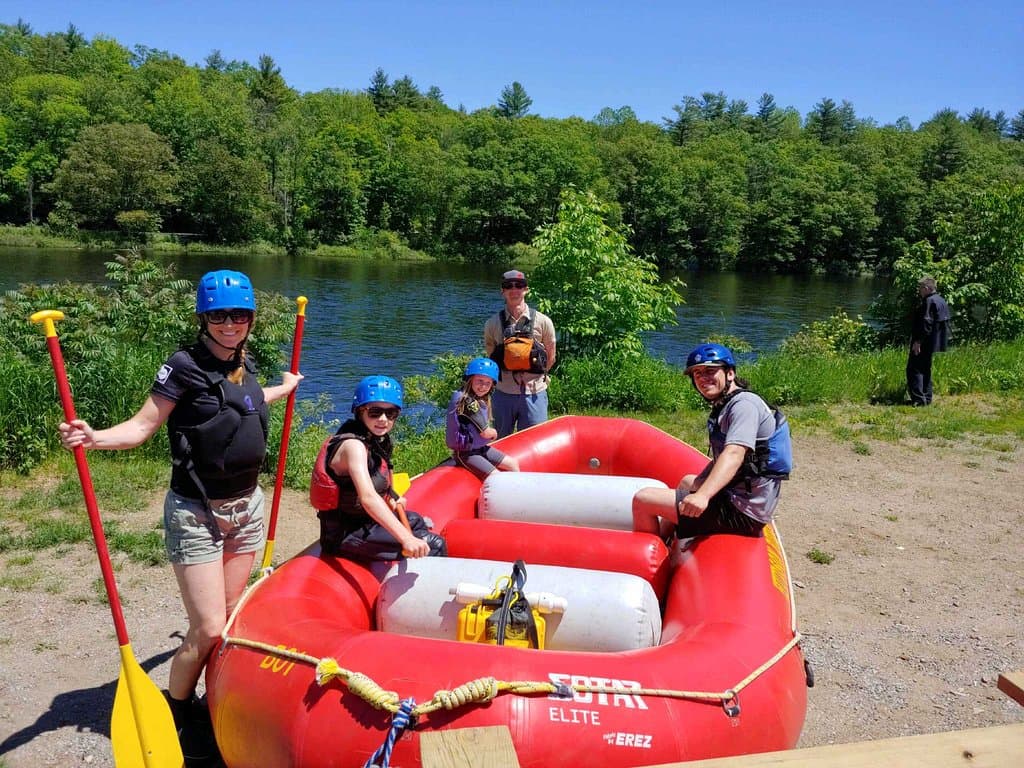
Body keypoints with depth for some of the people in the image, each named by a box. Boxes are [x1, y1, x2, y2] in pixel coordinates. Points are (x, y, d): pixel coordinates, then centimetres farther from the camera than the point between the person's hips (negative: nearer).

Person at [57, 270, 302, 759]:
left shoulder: (244, 365, 5)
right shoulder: (185, 366, -14)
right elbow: (142, 427, -15)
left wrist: (283, 389, 39)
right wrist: (94, 438, -34)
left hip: (245, 507, 6)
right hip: (195, 514, -6)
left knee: (230, 617, 11)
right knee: (208, 628, -5)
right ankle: (175, 714, 20)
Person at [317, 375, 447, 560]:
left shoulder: (376, 440, 5)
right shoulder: (353, 445, -24)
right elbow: (368, 498, -39)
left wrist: (392, 500, 5)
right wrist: (406, 538, -48)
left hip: (363, 521, 10)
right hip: (346, 536, -10)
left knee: (414, 520, 32)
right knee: (434, 545, -16)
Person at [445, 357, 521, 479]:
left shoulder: (480, 399, 6)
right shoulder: (468, 402, -24)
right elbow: (485, 432, -21)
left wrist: (490, 432, -9)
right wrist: (494, 433, -1)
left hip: (481, 448, 10)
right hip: (466, 454, -10)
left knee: (513, 464, 12)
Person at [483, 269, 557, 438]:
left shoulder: (543, 321, -2)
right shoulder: (493, 324, 0)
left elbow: (550, 358, 8)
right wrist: (504, 377, 11)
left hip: (534, 393, -1)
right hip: (503, 394, 1)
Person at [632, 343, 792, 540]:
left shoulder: (744, 404, -17)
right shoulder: (724, 406, 16)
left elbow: (734, 454, -33)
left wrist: (702, 495, -46)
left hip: (742, 511, -11)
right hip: (736, 495, 11)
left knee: (642, 500, -13)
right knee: (686, 481, 37)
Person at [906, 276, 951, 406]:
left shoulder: (929, 301, -17)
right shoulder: (941, 301, 16)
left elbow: (926, 324, -24)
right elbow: (944, 323, 20)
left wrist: (918, 341, -22)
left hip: (923, 343, -11)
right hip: (934, 343, 11)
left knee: (914, 369, -8)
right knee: (925, 370, 16)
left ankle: (919, 399, -11)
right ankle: (927, 398, 21)